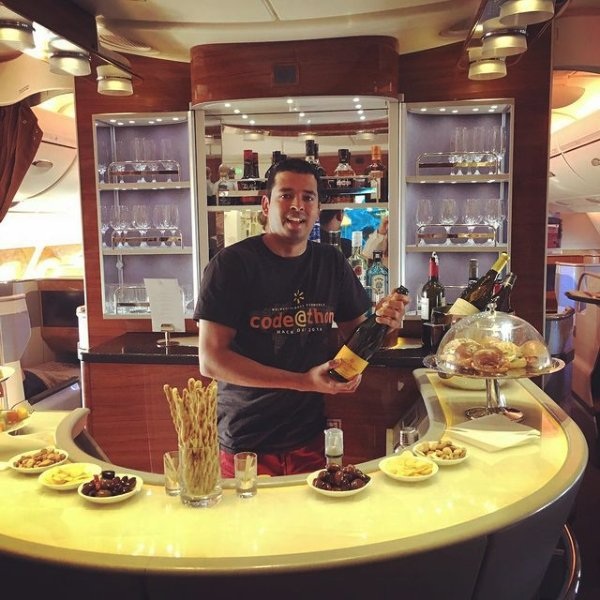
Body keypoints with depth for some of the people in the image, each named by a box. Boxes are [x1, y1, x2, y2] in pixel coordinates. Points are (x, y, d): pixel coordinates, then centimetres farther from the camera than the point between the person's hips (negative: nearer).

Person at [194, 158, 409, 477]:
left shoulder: (331, 263, 3)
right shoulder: (230, 264, -12)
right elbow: (210, 360, -17)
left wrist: (384, 323, -12)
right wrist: (304, 381, -22)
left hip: (311, 436, 4)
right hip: (246, 441, -3)